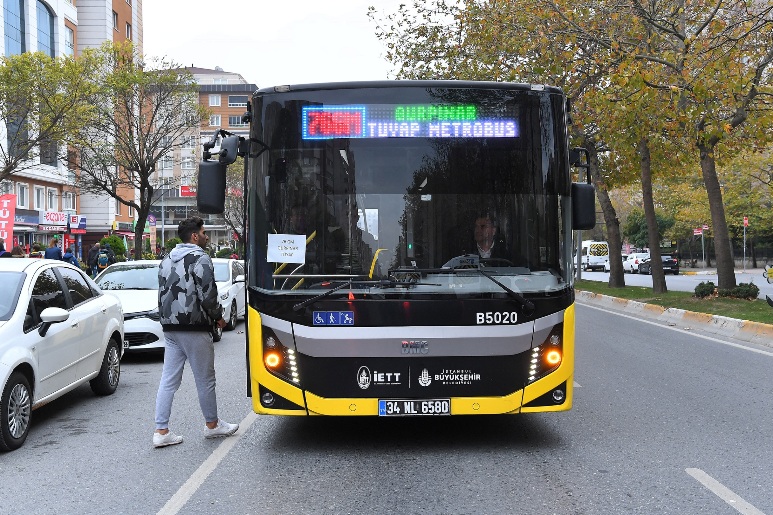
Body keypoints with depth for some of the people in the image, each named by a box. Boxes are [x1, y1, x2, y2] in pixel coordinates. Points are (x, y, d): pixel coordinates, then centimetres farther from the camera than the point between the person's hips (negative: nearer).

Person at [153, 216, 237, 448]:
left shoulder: (166, 261, 14)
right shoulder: (201, 259, -11)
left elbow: (162, 294, 16)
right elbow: (208, 295, -16)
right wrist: (219, 317, 0)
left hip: (170, 329, 8)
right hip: (195, 329, -8)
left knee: (168, 379, 8)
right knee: (205, 379, 7)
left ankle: (161, 431, 7)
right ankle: (212, 425, 20)